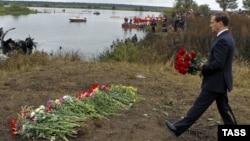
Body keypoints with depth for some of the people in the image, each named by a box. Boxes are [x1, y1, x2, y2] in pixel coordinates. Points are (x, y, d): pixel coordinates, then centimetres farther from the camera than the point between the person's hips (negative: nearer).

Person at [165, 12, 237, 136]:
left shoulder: (222, 40, -22)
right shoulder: (227, 37, 10)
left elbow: (217, 64, -27)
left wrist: (203, 67, -11)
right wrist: (206, 65, 6)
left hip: (216, 82, -10)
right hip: (221, 81, 10)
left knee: (199, 105, 0)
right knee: (223, 107, 17)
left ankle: (179, 128, 10)